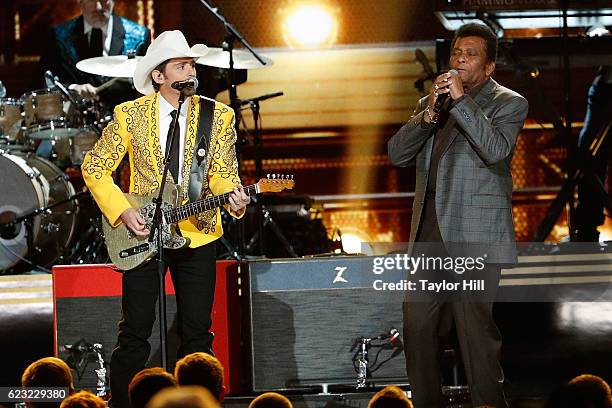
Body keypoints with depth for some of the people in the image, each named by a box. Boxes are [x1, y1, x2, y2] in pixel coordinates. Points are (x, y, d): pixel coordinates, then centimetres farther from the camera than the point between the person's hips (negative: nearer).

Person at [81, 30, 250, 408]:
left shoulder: (218, 115, 0)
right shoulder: (130, 115, -3)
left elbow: (221, 172, 2)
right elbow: (95, 167, 2)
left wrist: (234, 198, -21)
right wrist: (122, 211, -10)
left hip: (197, 233, 1)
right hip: (142, 234, -1)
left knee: (197, 333, 4)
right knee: (135, 333, 0)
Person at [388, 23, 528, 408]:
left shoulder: (509, 104, 1)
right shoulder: (431, 103, 17)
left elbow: (496, 150, -17)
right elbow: (397, 153, 7)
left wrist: (461, 100, -18)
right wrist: (429, 114, -8)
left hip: (474, 237, -6)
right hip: (429, 232, 6)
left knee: (476, 330, -7)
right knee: (417, 325, 6)